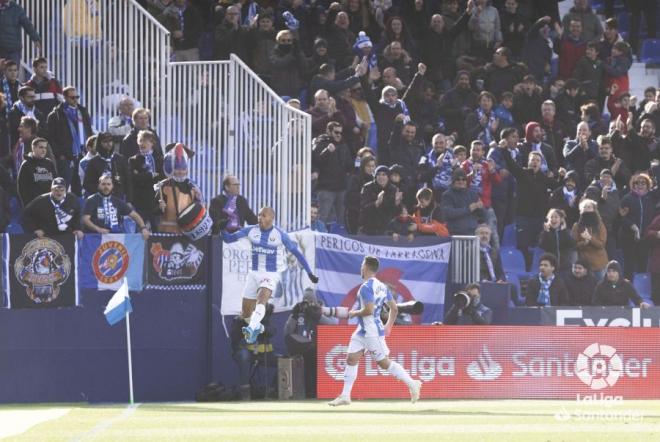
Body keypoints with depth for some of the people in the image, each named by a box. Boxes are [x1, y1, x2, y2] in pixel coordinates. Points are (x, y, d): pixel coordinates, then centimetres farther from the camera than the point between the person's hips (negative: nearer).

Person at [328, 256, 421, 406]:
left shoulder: (366, 287, -18)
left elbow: (369, 310, -28)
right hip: (363, 331, 10)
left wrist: (355, 313, -11)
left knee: (384, 363, -3)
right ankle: (345, 396, 7)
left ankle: (412, 383, 5)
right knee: (351, 359, 6)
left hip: (372, 332, -10)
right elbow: (394, 308, 12)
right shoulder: (382, 286, 10)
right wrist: (388, 326, 19)